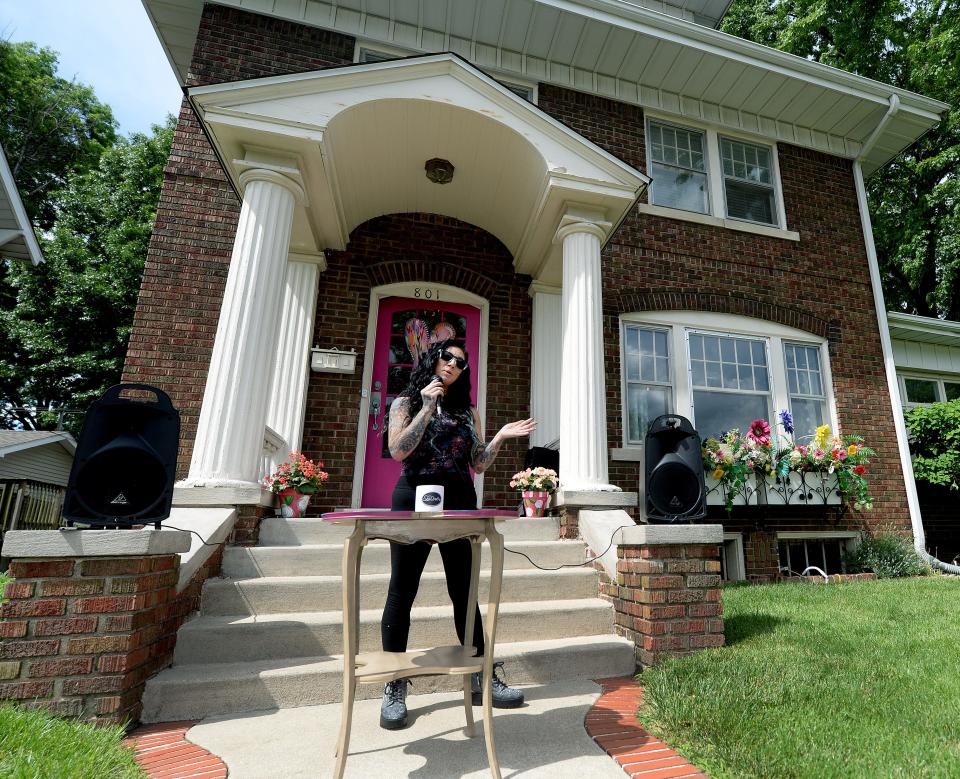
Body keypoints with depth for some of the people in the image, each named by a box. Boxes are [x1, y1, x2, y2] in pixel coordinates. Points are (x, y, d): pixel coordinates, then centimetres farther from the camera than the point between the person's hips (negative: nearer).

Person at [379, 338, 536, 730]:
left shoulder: (468, 411, 14)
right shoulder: (406, 402, 5)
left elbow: (478, 464, 12)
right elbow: (398, 451, -12)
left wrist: (501, 437, -1)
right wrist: (427, 408, -14)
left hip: (460, 502, 3)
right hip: (414, 499, -3)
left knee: (464, 591, 9)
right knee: (402, 591, 4)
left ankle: (480, 677, 22)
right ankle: (394, 686, 19)